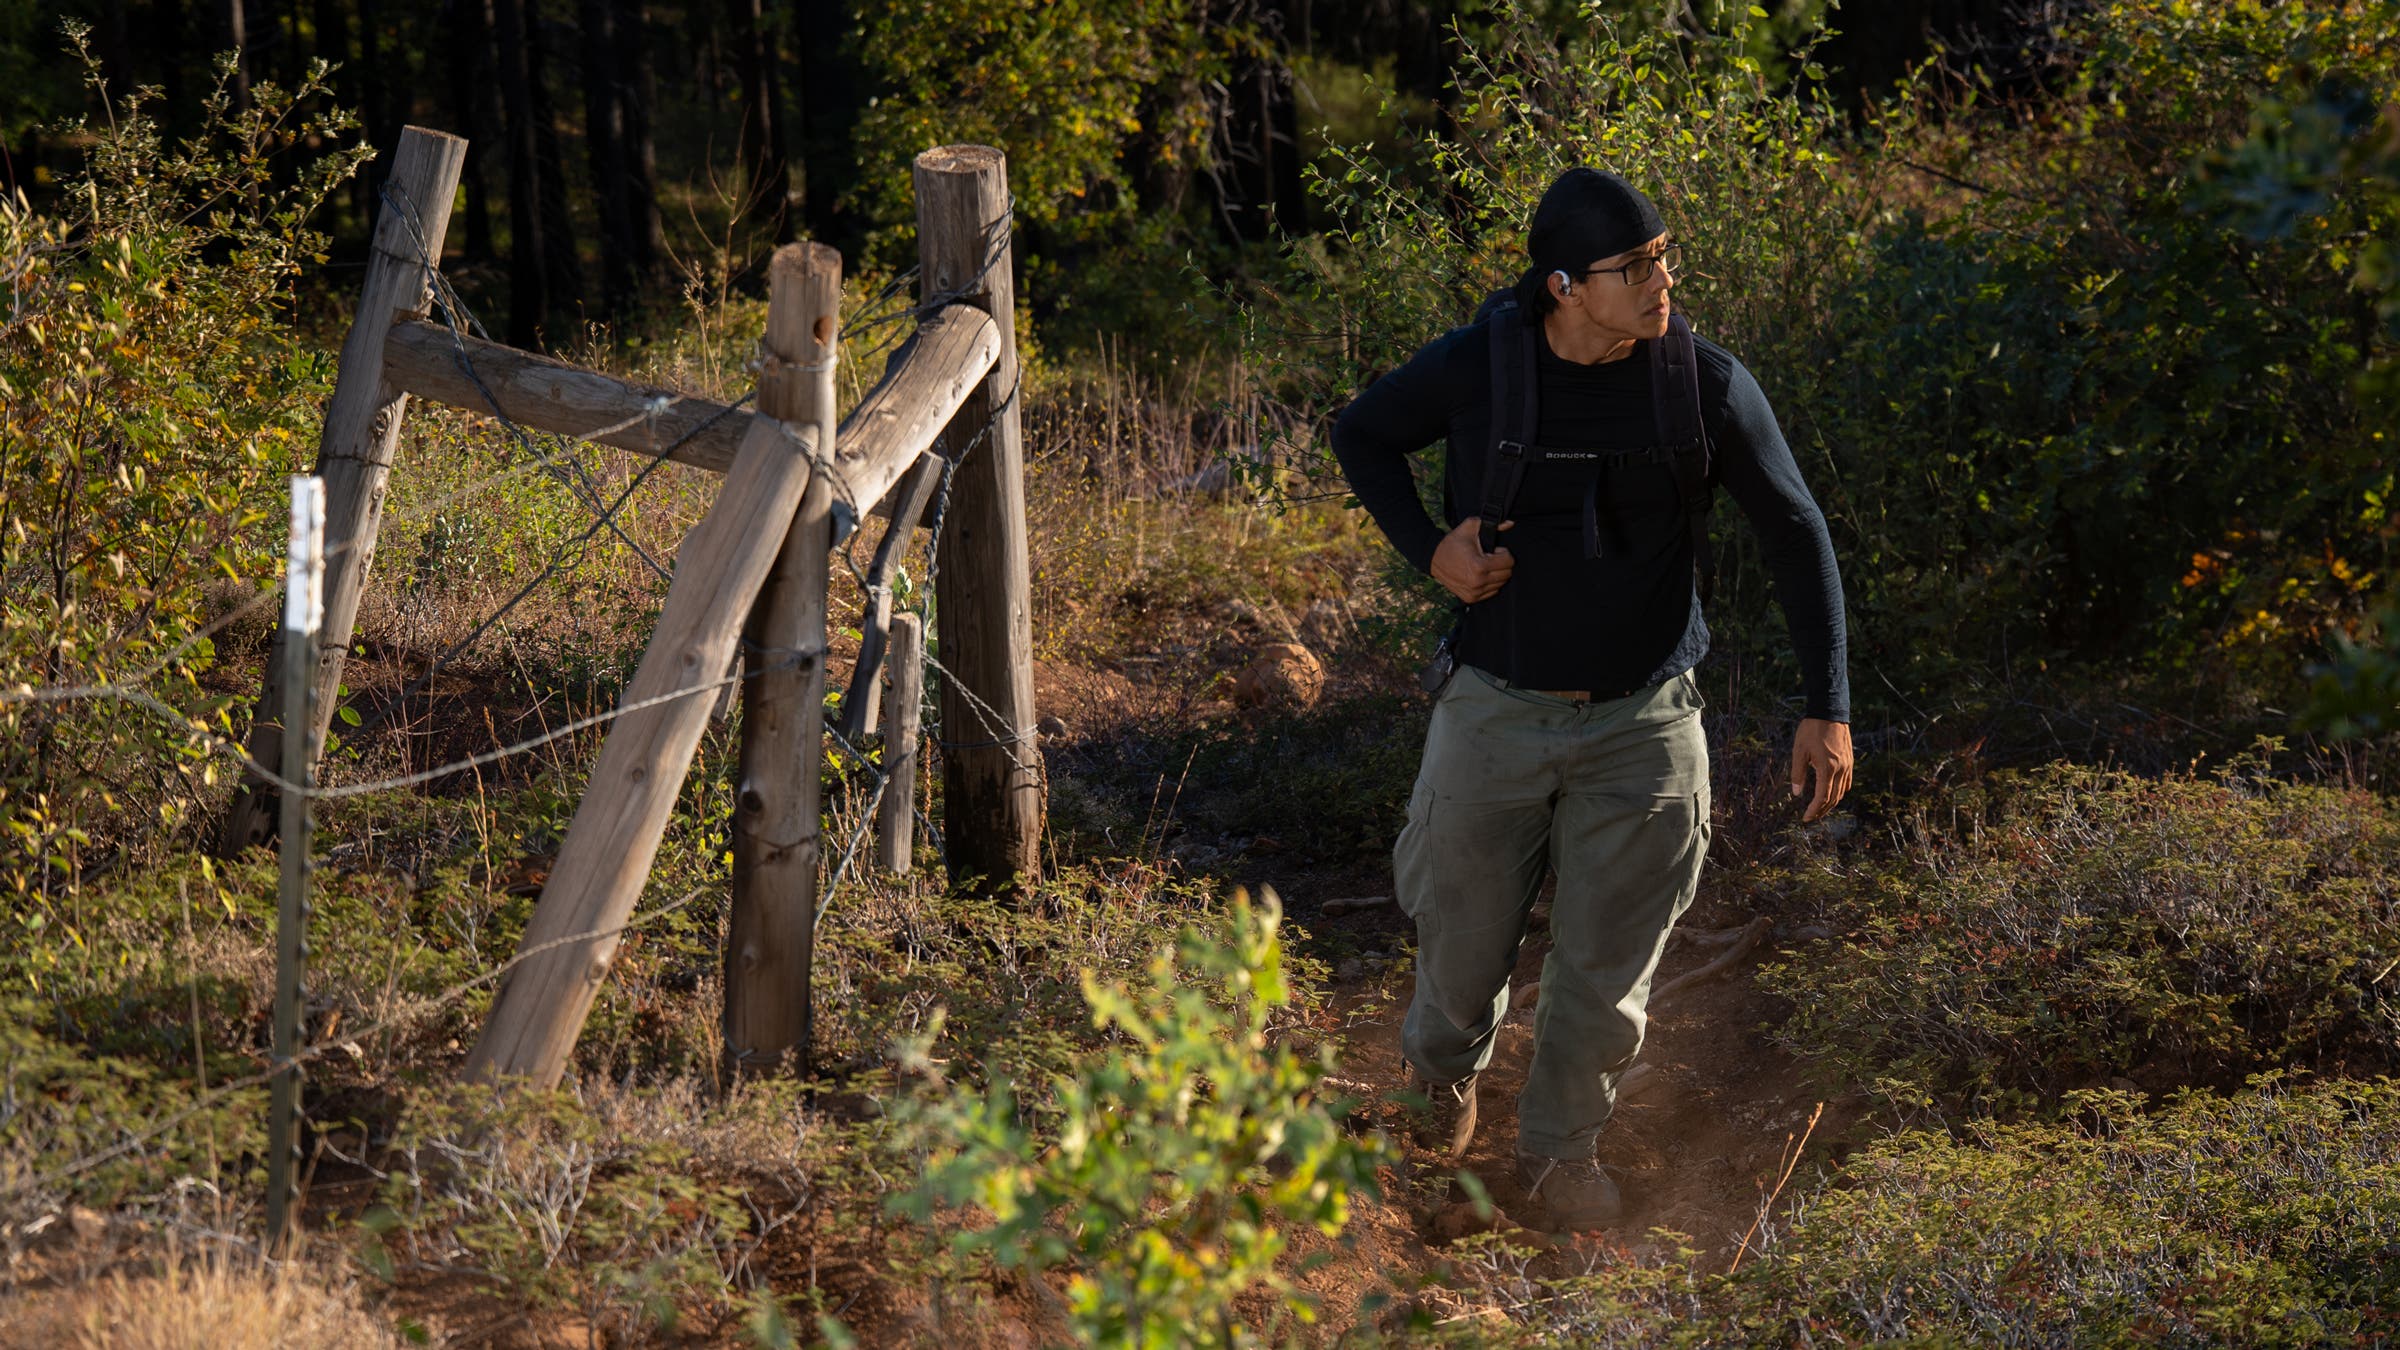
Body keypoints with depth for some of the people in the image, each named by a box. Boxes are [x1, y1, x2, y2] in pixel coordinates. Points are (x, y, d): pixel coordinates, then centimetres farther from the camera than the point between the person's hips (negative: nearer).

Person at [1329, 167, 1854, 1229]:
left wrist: (1828, 706, -7)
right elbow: (1361, 435, 8)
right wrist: (1427, 549, -9)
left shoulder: (1705, 383, -12)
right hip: (1496, 711, 0)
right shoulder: (1477, 367, -12)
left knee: (1609, 959, 6)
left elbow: (1795, 535, -2)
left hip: (1641, 722, 0)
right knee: (1465, 930, 13)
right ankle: (1445, 1070, 48)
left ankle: (1558, 1149, 32)